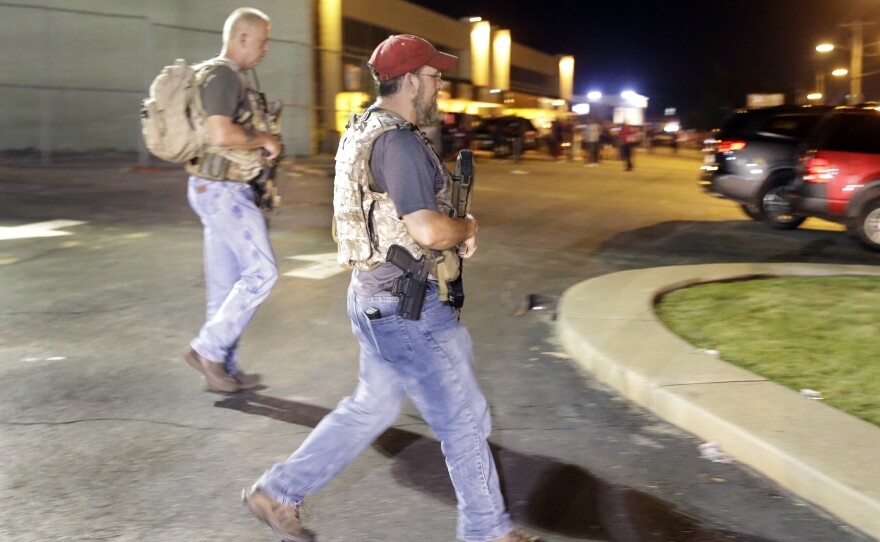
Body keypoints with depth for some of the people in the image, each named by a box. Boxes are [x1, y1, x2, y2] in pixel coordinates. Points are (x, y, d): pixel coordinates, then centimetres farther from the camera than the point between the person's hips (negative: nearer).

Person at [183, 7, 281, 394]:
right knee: (261, 271, -7)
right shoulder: (223, 74, -14)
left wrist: (261, 145, 14)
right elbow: (221, 133, -27)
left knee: (225, 283, 11)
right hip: (223, 191, -10)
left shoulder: (231, 76, 18)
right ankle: (208, 348, -1)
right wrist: (265, 140, -12)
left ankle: (223, 369, 16)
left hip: (221, 191, 10)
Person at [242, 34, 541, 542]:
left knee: (372, 408, 20)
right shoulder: (398, 142, -20)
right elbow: (429, 230, -29)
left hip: (379, 296, 10)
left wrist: (454, 231, 10)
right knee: (465, 418, 4)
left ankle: (278, 491, 27)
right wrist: (468, 227, -7)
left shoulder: (368, 130, 12)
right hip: (408, 307, -10)